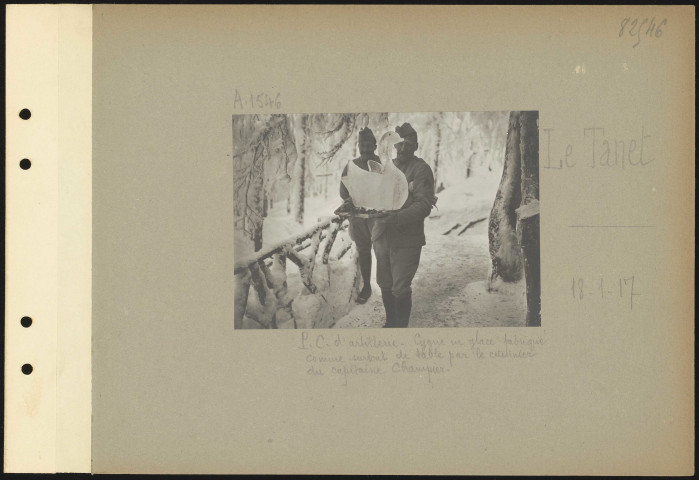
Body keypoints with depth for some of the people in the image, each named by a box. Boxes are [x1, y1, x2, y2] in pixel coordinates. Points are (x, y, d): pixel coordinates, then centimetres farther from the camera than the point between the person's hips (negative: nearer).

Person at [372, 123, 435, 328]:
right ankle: (390, 323, 28)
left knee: (400, 289, -6)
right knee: (385, 285, 12)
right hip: (382, 236, 6)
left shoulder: (421, 169, -6)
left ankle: (401, 327, 8)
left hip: (406, 239, -6)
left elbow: (423, 205, -15)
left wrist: (397, 218, -26)